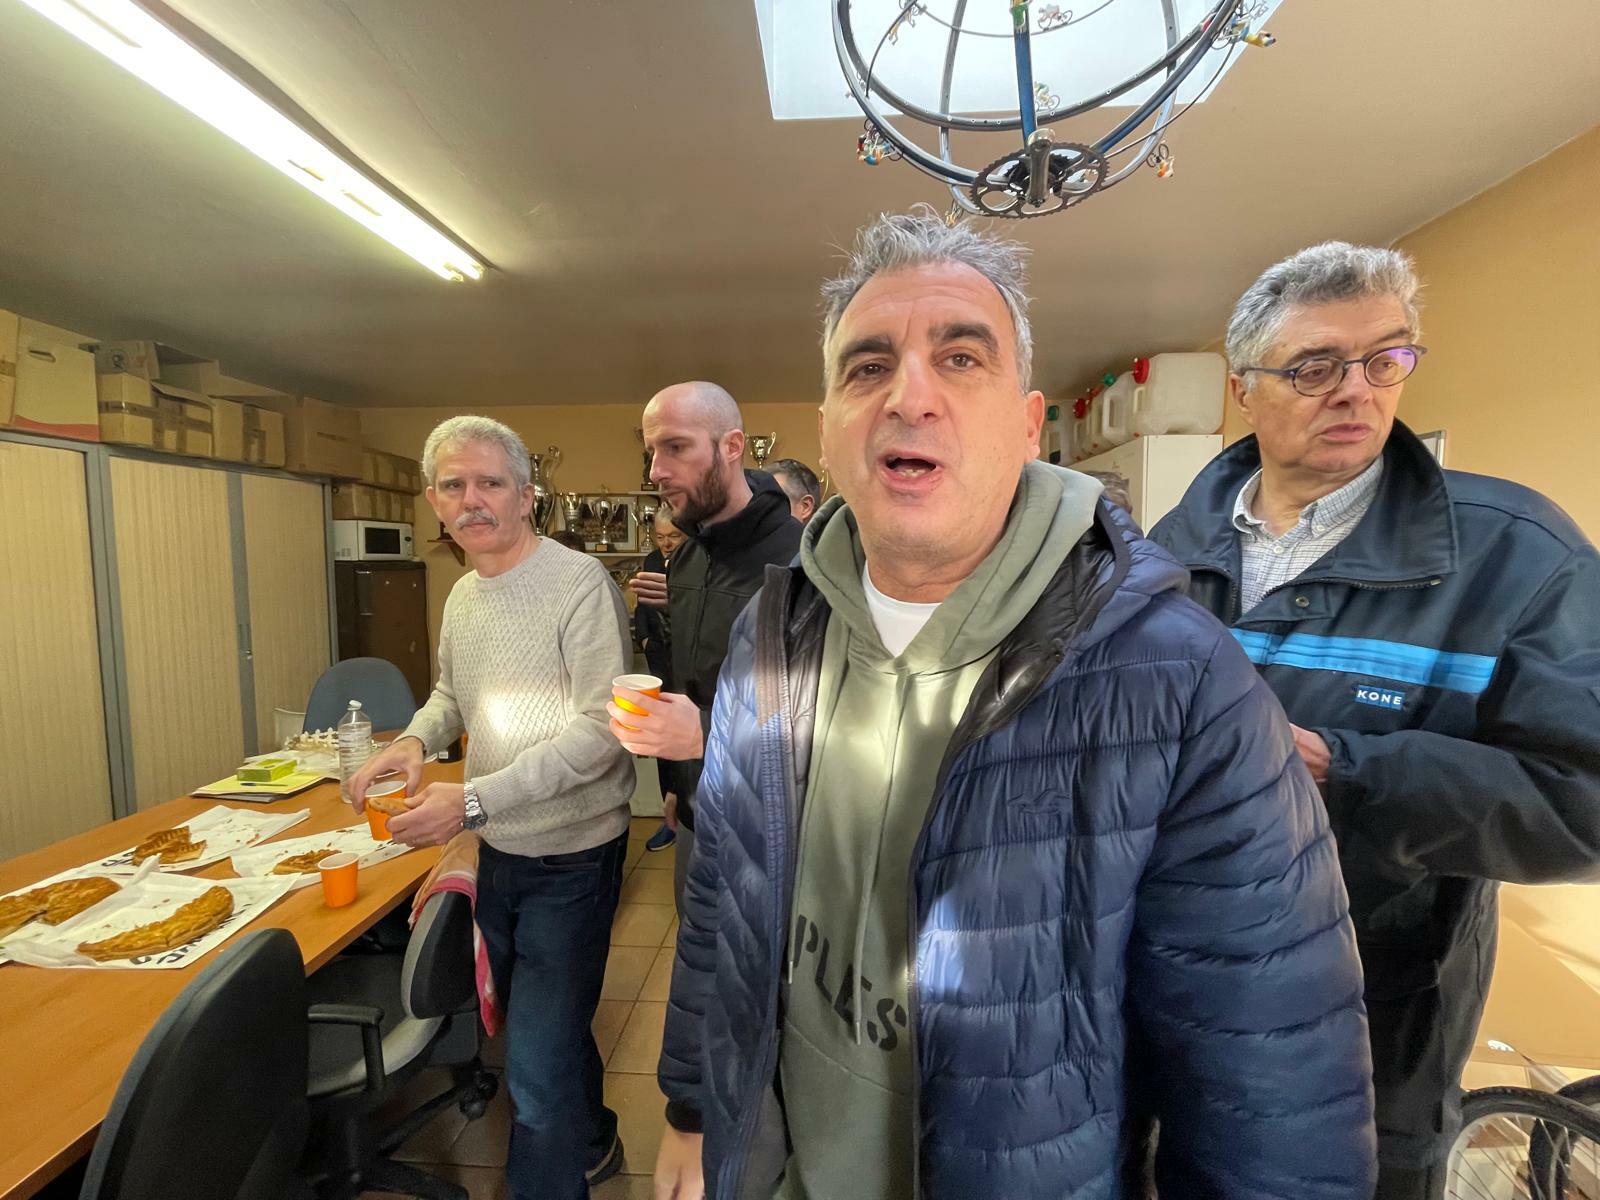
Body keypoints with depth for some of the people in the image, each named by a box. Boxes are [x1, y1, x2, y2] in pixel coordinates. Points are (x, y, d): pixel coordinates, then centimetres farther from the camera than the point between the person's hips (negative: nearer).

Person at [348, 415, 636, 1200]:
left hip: (570, 856, -8)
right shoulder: (462, 594, 6)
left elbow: (601, 730, -26)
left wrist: (474, 800, -28)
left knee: (538, 1069, -1)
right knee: (537, 1026, 26)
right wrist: (414, 738, -3)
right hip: (498, 849, 9)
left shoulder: (579, 583, -20)